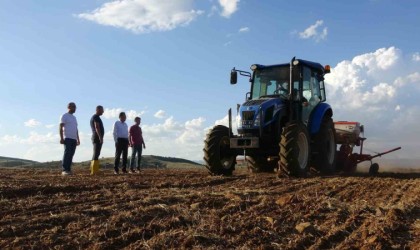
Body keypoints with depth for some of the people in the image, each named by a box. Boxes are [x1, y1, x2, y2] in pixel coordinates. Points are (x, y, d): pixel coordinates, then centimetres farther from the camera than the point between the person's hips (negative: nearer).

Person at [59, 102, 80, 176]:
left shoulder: (74, 117, 24)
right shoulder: (64, 116, 1)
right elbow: (60, 128, -6)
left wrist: (78, 139, 19)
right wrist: (61, 138, -15)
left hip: (74, 139, 7)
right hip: (67, 138, -7)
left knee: (71, 154, 2)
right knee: (67, 153, -13)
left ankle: (68, 170, 2)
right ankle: (64, 170, -14)